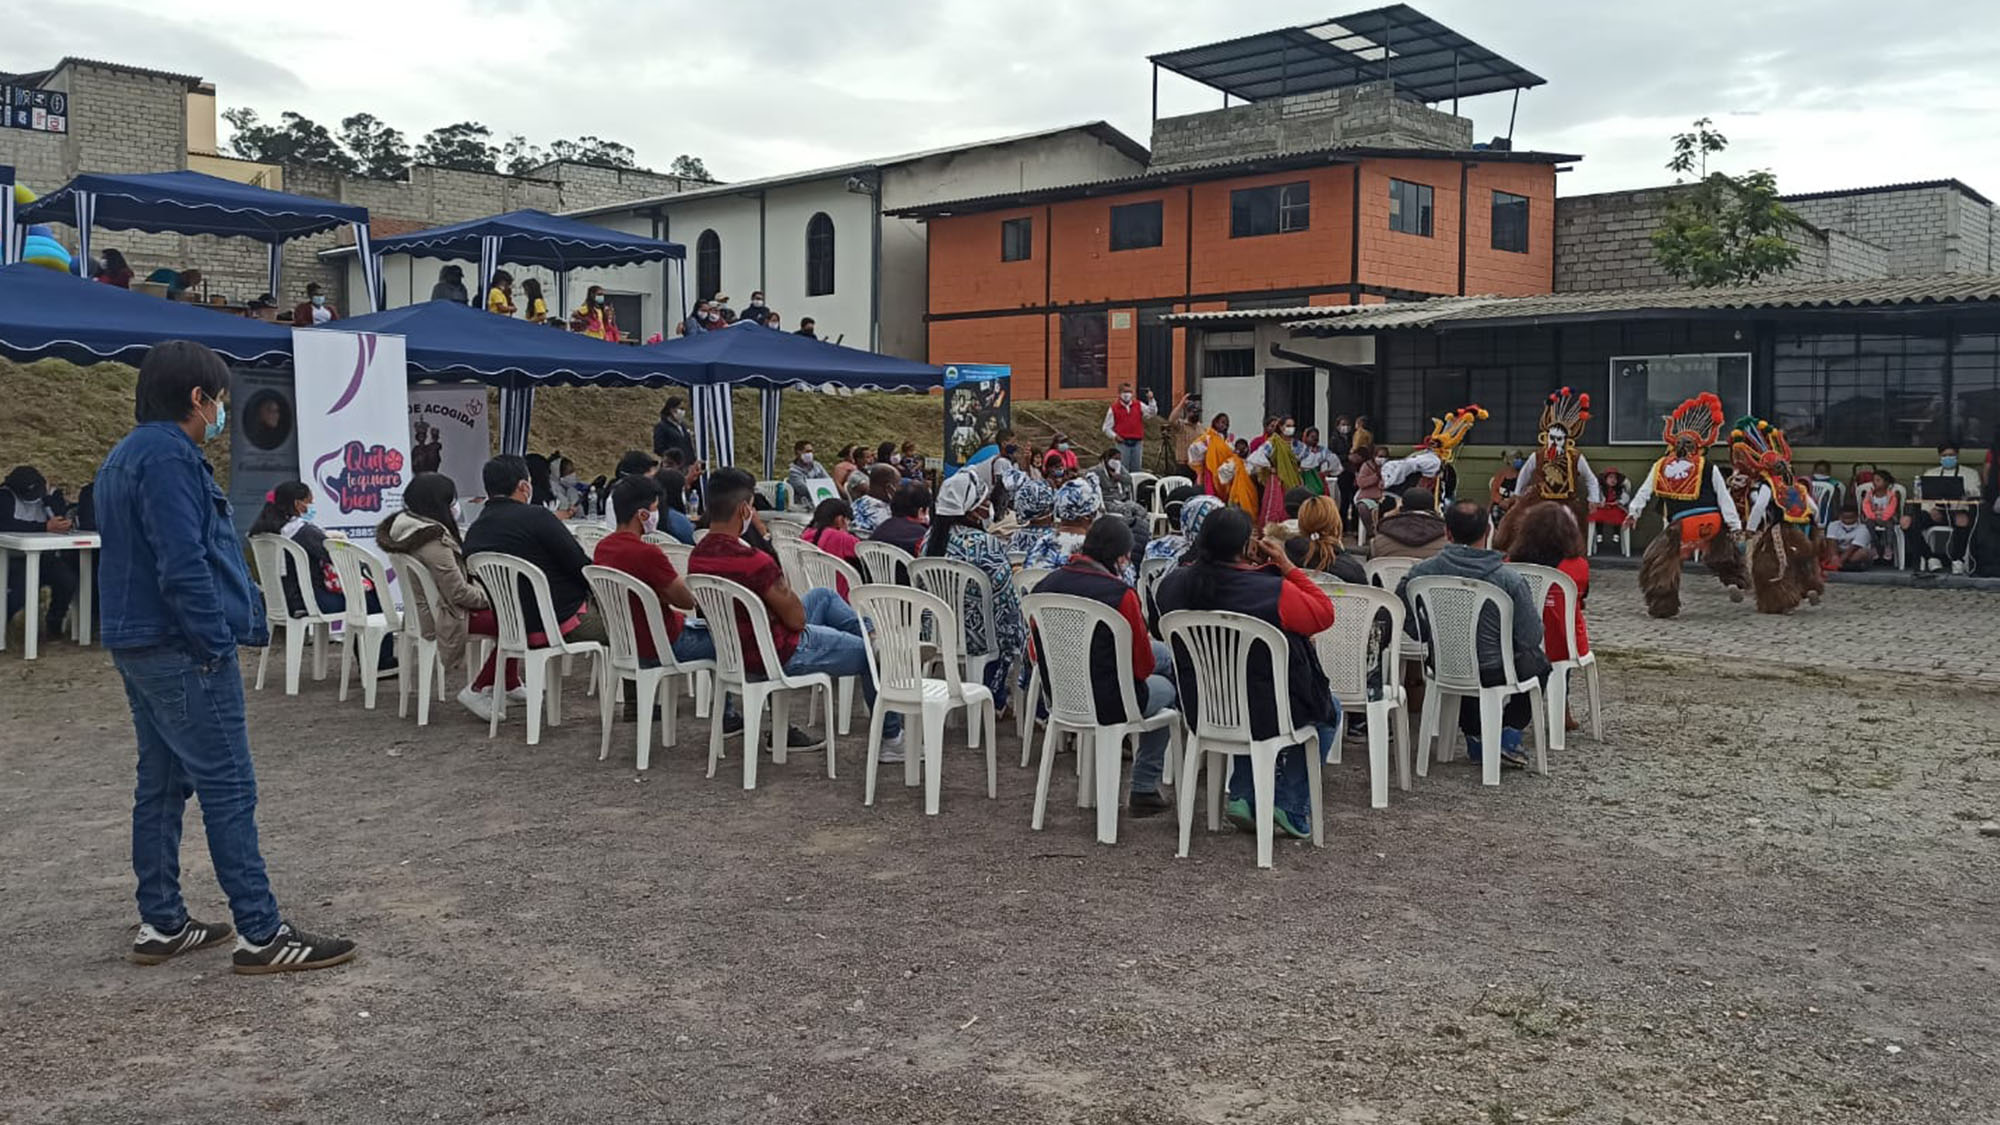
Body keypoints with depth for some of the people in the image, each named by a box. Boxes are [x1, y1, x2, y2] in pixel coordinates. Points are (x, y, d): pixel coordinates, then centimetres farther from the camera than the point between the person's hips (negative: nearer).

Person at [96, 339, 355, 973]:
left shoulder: (127, 455, 17)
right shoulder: (169, 456, -16)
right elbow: (184, 564, -23)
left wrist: (246, 614, 17)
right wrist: (217, 643, -16)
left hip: (138, 645, 11)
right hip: (180, 650, -11)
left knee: (162, 784, 14)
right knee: (229, 788, -7)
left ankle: (161, 926, 21)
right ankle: (261, 935, -4)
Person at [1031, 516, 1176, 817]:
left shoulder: (1046, 586, -5)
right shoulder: (1121, 594, -24)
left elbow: (1036, 652, 7)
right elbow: (1142, 666, -16)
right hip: (1108, 704, -6)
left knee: (1162, 652, 27)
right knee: (1164, 689, 29)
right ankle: (1144, 791, 32)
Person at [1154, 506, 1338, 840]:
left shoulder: (1174, 584, -8)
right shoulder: (1273, 592, -26)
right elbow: (1324, 614, -11)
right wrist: (1286, 566, -9)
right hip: (1267, 714, -5)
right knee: (1328, 711, 26)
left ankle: (1243, 795, 27)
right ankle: (1292, 806, 21)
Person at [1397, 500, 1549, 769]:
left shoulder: (1424, 571, -14)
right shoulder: (1509, 579, -20)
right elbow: (1532, 637, -14)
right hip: (1493, 672, -3)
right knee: (1537, 662, 29)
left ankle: (1474, 734, 33)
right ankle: (1509, 731, 17)